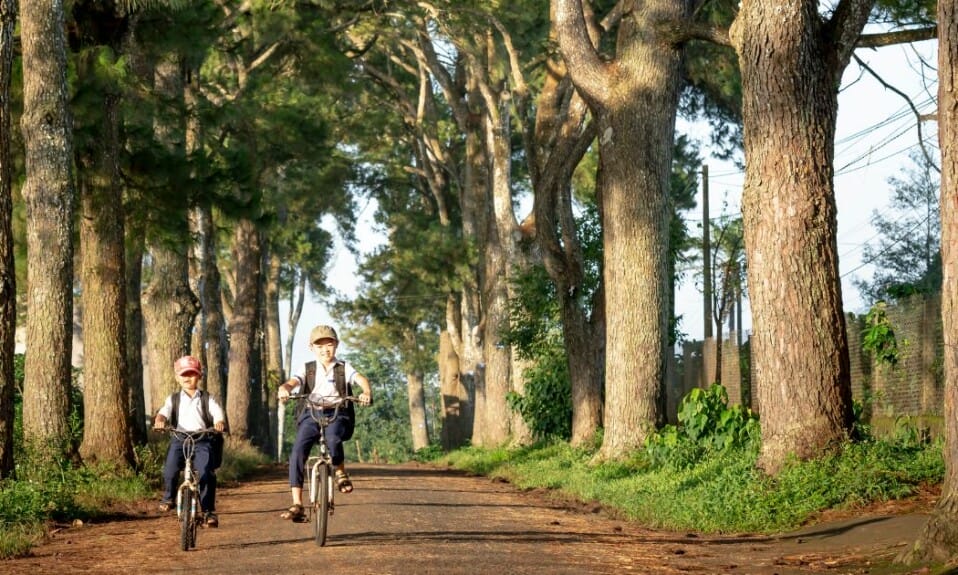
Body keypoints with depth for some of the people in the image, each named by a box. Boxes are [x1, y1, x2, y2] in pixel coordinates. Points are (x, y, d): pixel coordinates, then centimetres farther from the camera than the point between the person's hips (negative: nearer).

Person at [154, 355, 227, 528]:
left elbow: (217, 412, -6)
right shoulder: (174, 399, 14)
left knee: (206, 473, -17)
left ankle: (209, 511, -9)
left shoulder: (206, 399, 11)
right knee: (170, 469, -20)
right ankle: (168, 497, 7)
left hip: (202, 440, -1)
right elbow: (164, 411, -4)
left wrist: (219, 422, -30)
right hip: (179, 439, 1)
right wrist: (159, 420, -28)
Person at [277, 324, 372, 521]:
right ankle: (297, 505, -22)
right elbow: (292, 382, -5)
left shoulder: (344, 368, 11)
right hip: (310, 415, 2)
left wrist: (366, 392, -33)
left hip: (337, 414, -1)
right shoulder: (307, 369, 14)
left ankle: (341, 473, -6)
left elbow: (361, 379, -9)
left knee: (332, 438, -37)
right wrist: (284, 389, -31)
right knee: (297, 452, -22)